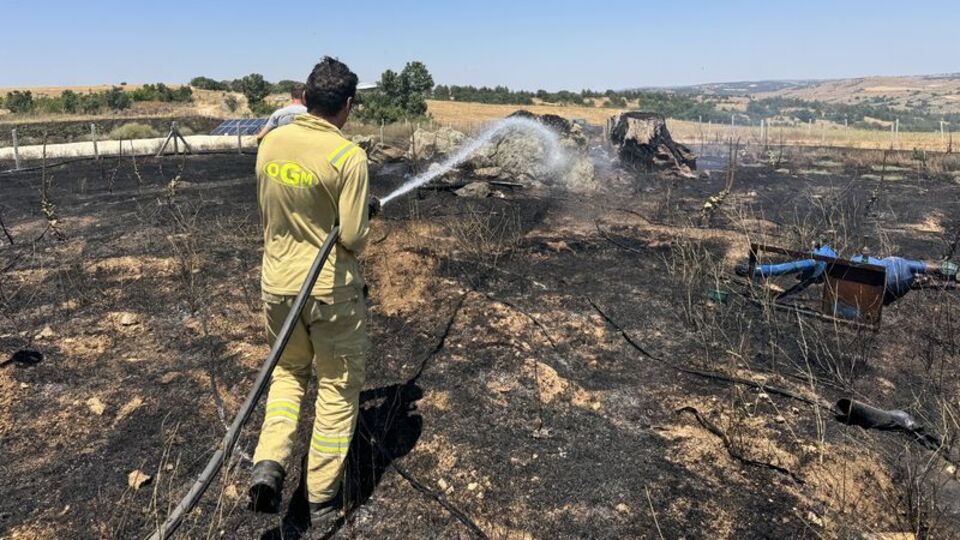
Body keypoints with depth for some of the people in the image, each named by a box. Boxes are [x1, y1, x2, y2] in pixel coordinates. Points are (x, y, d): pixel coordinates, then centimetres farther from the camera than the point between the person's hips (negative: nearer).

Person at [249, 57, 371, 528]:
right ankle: (322, 497, 23)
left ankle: (268, 464, 10)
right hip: (331, 287, -5)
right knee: (337, 387, 12)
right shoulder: (348, 156, -17)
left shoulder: (270, 144, 0)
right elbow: (354, 236, -15)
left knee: (288, 371, 26)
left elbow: (266, 215, 9)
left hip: (277, 282, 5)